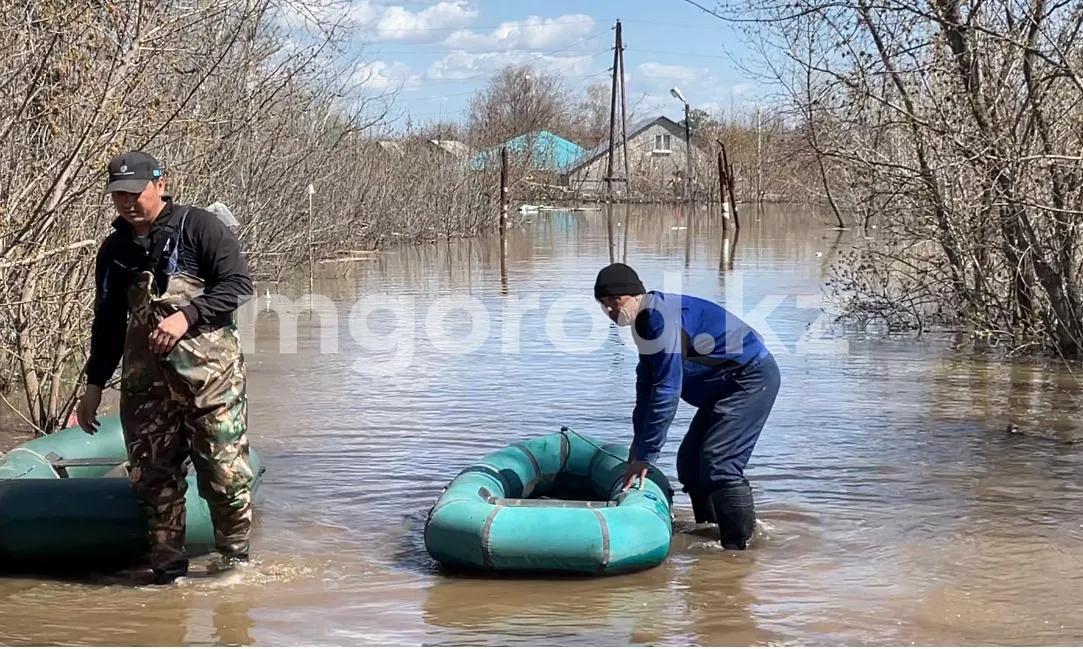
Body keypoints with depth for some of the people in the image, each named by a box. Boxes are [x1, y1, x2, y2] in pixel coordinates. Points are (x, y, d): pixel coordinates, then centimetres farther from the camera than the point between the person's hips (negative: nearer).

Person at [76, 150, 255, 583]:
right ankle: (167, 570, 12)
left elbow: (238, 284, -7)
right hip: (144, 380, 5)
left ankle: (235, 560, 10)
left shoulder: (198, 227, -1)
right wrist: (94, 385, 23)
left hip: (209, 372, -5)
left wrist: (187, 315, -18)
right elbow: (107, 323, 24)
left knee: (224, 474, -6)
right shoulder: (114, 250, 16)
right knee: (152, 477, 3)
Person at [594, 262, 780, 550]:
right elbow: (646, 388, 13)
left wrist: (644, 455, -25)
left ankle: (739, 547, -14)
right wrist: (638, 448, 11)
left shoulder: (661, 317, -25)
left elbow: (666, 391, -29)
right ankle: (710, 534, 21)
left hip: (752, 379, -11)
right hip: (726, 385, 11)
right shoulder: (644, 321, 7)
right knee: (689, 462, 10)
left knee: (719, 464, -19)